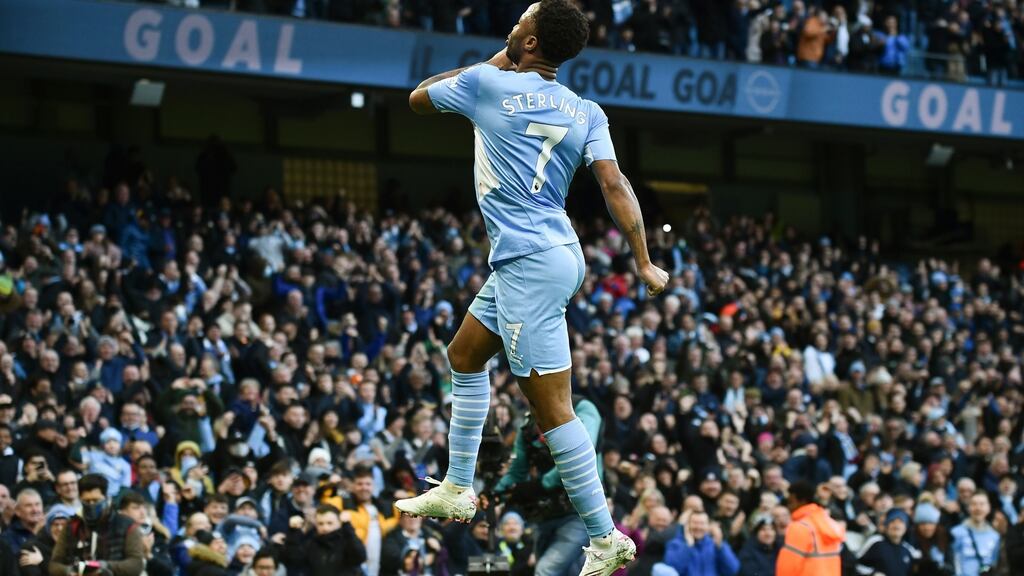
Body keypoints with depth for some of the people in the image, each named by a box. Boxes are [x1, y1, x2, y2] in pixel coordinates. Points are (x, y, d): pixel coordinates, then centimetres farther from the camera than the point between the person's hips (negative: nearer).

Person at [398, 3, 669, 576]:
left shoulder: (488, 83, -7)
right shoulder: (586, 112, 5)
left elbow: (419, 97, 12)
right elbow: (615, 184, -6)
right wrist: (644, 262, -6)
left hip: (530, 264, -9)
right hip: (558, 251, 9)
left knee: (552, 406, -8)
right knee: (466, 356, 25)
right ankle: (457, 491, 31)